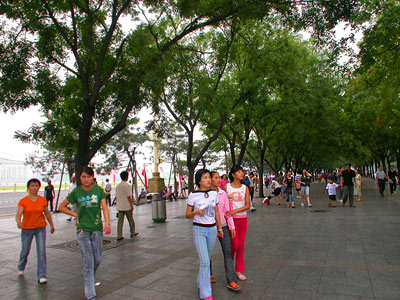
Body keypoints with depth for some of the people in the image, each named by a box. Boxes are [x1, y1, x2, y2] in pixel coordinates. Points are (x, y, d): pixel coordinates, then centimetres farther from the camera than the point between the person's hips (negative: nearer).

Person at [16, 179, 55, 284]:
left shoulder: (43, 200, -2)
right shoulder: (23, 201, -8)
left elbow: (47, 213, 11)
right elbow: (18, 215, -18)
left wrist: (52, 225, 19)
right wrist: (18, 222, -40)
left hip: (40, 228, 1)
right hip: (26, 229, 0)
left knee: (41, 252, -6)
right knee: (25, 251, 14)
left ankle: (42, 276, 2)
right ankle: (21, 268, 46)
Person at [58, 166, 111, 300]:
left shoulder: (99, 190, -2)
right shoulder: (76, 192, -1)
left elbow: (104, 207, -10)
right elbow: (61, 207, 10)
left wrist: (107, 223, -24)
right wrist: (76, 215, 0)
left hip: (97, 229, 1)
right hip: (82, 230, -1)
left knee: (97, 260, 12)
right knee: (88, 263, -1)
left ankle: (90, 280, 43)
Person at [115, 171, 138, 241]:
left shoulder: (118, 186, 7)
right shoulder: (128, 186, -12)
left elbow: (116, 196, 10)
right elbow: (129, 197, -15)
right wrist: (131, 205, -8)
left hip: (119, 207, 5)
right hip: (127, 206, -5)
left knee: (120, 221, 4)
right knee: (130, 220, 12)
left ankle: (119, 236, 3)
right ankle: (132, 233, 25)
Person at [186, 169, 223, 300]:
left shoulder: (214, 193, 3)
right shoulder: (193, 195, -9)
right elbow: (187, 215, -3)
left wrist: (220, 228, 15)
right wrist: (196, 212, -22)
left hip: (212, 229, 4)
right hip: (199, 230, -4)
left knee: (207, 259, 15)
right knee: (205, 261, -8)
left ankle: (201, 282, 38)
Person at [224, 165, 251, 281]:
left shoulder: (245, 188, 2)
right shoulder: (226, 187, -3)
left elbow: (248, 205, -4)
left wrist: (234, 211, -17)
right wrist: (225, 214, -9)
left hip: (242, 218, 3)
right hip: (231, 219, -2)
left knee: (241, 245, 6)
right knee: (234, 244, -5)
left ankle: (239, 270, 20)